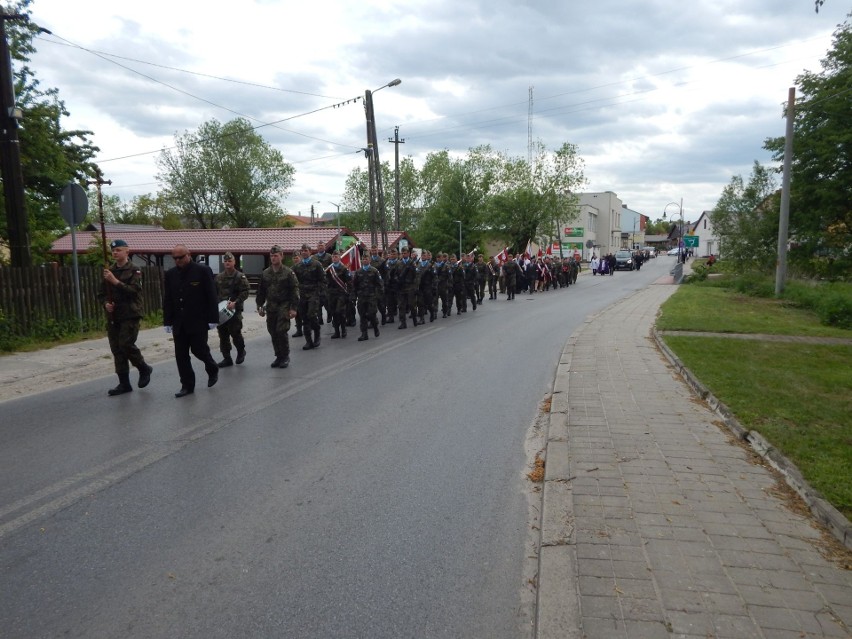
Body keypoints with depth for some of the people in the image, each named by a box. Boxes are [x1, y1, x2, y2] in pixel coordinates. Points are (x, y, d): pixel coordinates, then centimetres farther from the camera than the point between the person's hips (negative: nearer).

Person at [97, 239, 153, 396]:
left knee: (126, 344, -16)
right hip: (113, 316, 6)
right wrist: (106, 303, -2)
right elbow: (101, 293, 17)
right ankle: (124, 383, 12)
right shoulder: (109, 271, 14)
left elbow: (133, 290, -18)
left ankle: (144, 369, 10)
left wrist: (115, 281, -24)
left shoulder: (134, 271, -3)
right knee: (117, 350, 5)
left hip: (130, 315, -6)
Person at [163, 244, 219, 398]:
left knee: (199, 349, -2)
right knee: (181, 355, 3)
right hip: (179, 322, 5)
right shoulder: (170, 274, 6)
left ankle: (212, 370, 28)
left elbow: (211, 297, -7)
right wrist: (168, 321, 5)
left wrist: (212, 319, -10)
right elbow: (167, 300, 9)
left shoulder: (203, 270, -7)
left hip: (198, 321, -4)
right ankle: (187, 385, 12)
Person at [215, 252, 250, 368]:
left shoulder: (240, 277, -4)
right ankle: (226, 358, 13)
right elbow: (215, 292, 15)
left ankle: (241, 351, 23)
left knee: (235, 333, -4)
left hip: (235, 310, -5)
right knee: (223, 335, 5)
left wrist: (235, 302, -22)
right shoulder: (219, 277, 12)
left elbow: (245, 293, -11)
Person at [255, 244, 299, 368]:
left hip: (284, 306, -5)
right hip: (270, 307, 5)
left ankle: (285, 357, 4)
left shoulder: (288, 272, -3)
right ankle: (278, 356, 19)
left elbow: (294, 291, -5)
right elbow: (261, 291, 16)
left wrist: (293, 308, -11)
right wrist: (260, 306, 11)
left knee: (281, 331, -11)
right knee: (273, 332, 6)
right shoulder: (265, 273, 10)